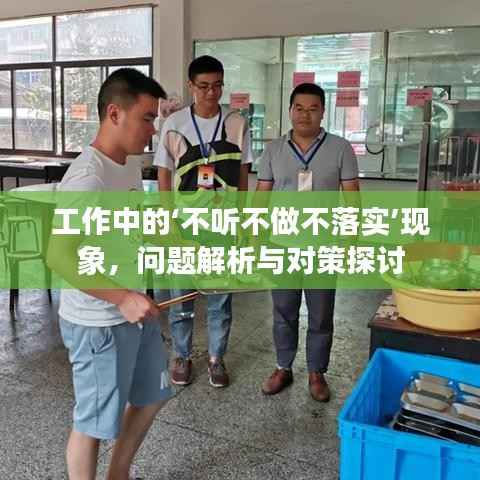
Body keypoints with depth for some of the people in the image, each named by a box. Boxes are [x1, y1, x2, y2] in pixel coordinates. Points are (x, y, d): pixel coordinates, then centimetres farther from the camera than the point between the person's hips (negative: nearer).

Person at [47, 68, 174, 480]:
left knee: (152, 396, 25)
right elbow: (59, 254, -30)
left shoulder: (130, 165, 6)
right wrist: (121, 298, -30)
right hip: (98, 324, -10)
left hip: (135, 311, 10)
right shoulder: (88, 177, -24)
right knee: (95, 422, 9)